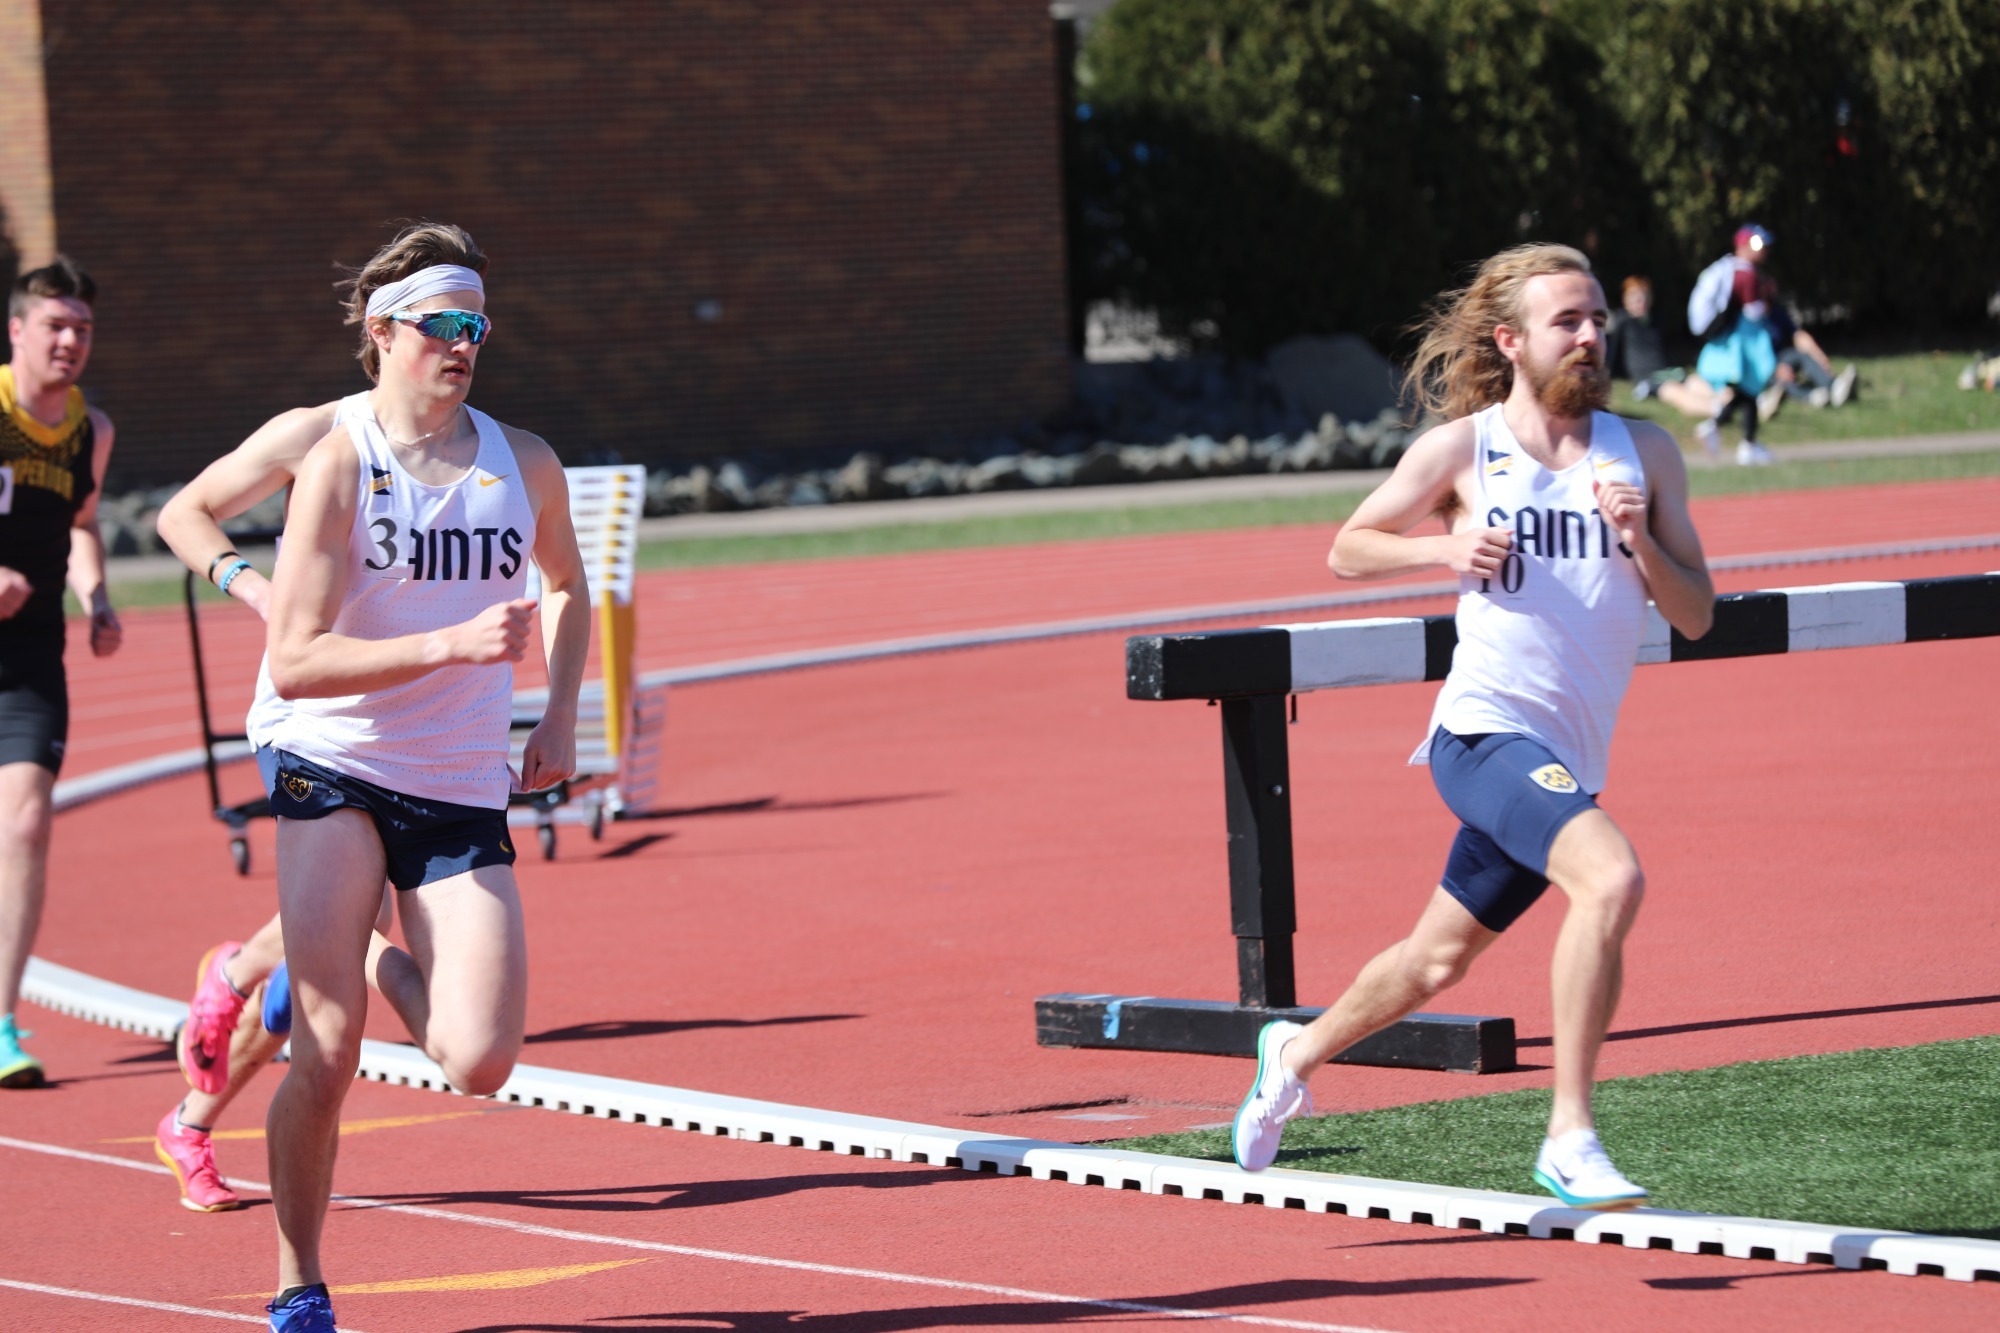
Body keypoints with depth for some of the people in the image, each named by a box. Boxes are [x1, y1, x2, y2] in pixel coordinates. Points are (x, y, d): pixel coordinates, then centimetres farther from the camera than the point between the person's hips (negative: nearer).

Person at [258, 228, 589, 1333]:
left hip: (464, 794, 3)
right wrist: (451, 643, -22)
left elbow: (566, 588, 27)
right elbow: (293, 662, -14)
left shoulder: (524, 465, 5)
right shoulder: (337, 466, -8)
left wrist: (560, 714, 12)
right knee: (326, 1055, -12)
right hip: (335, 773, -3)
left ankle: (380, 965, 23)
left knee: (480, 1066, -10)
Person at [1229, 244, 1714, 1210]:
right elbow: (1348, 550, 9)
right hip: (1486, 731, -5)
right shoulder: (1462, 449, -3)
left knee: (1439, 959, 20)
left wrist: (1639, 542, -14)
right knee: (1611, 876, -30)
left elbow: (1696, 616, 4)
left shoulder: (1644, 452, 5)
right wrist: (1446, 548, -9)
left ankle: (1297, 1052, 47)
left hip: (1566, 762, 5)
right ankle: (1569, 1138, -24)